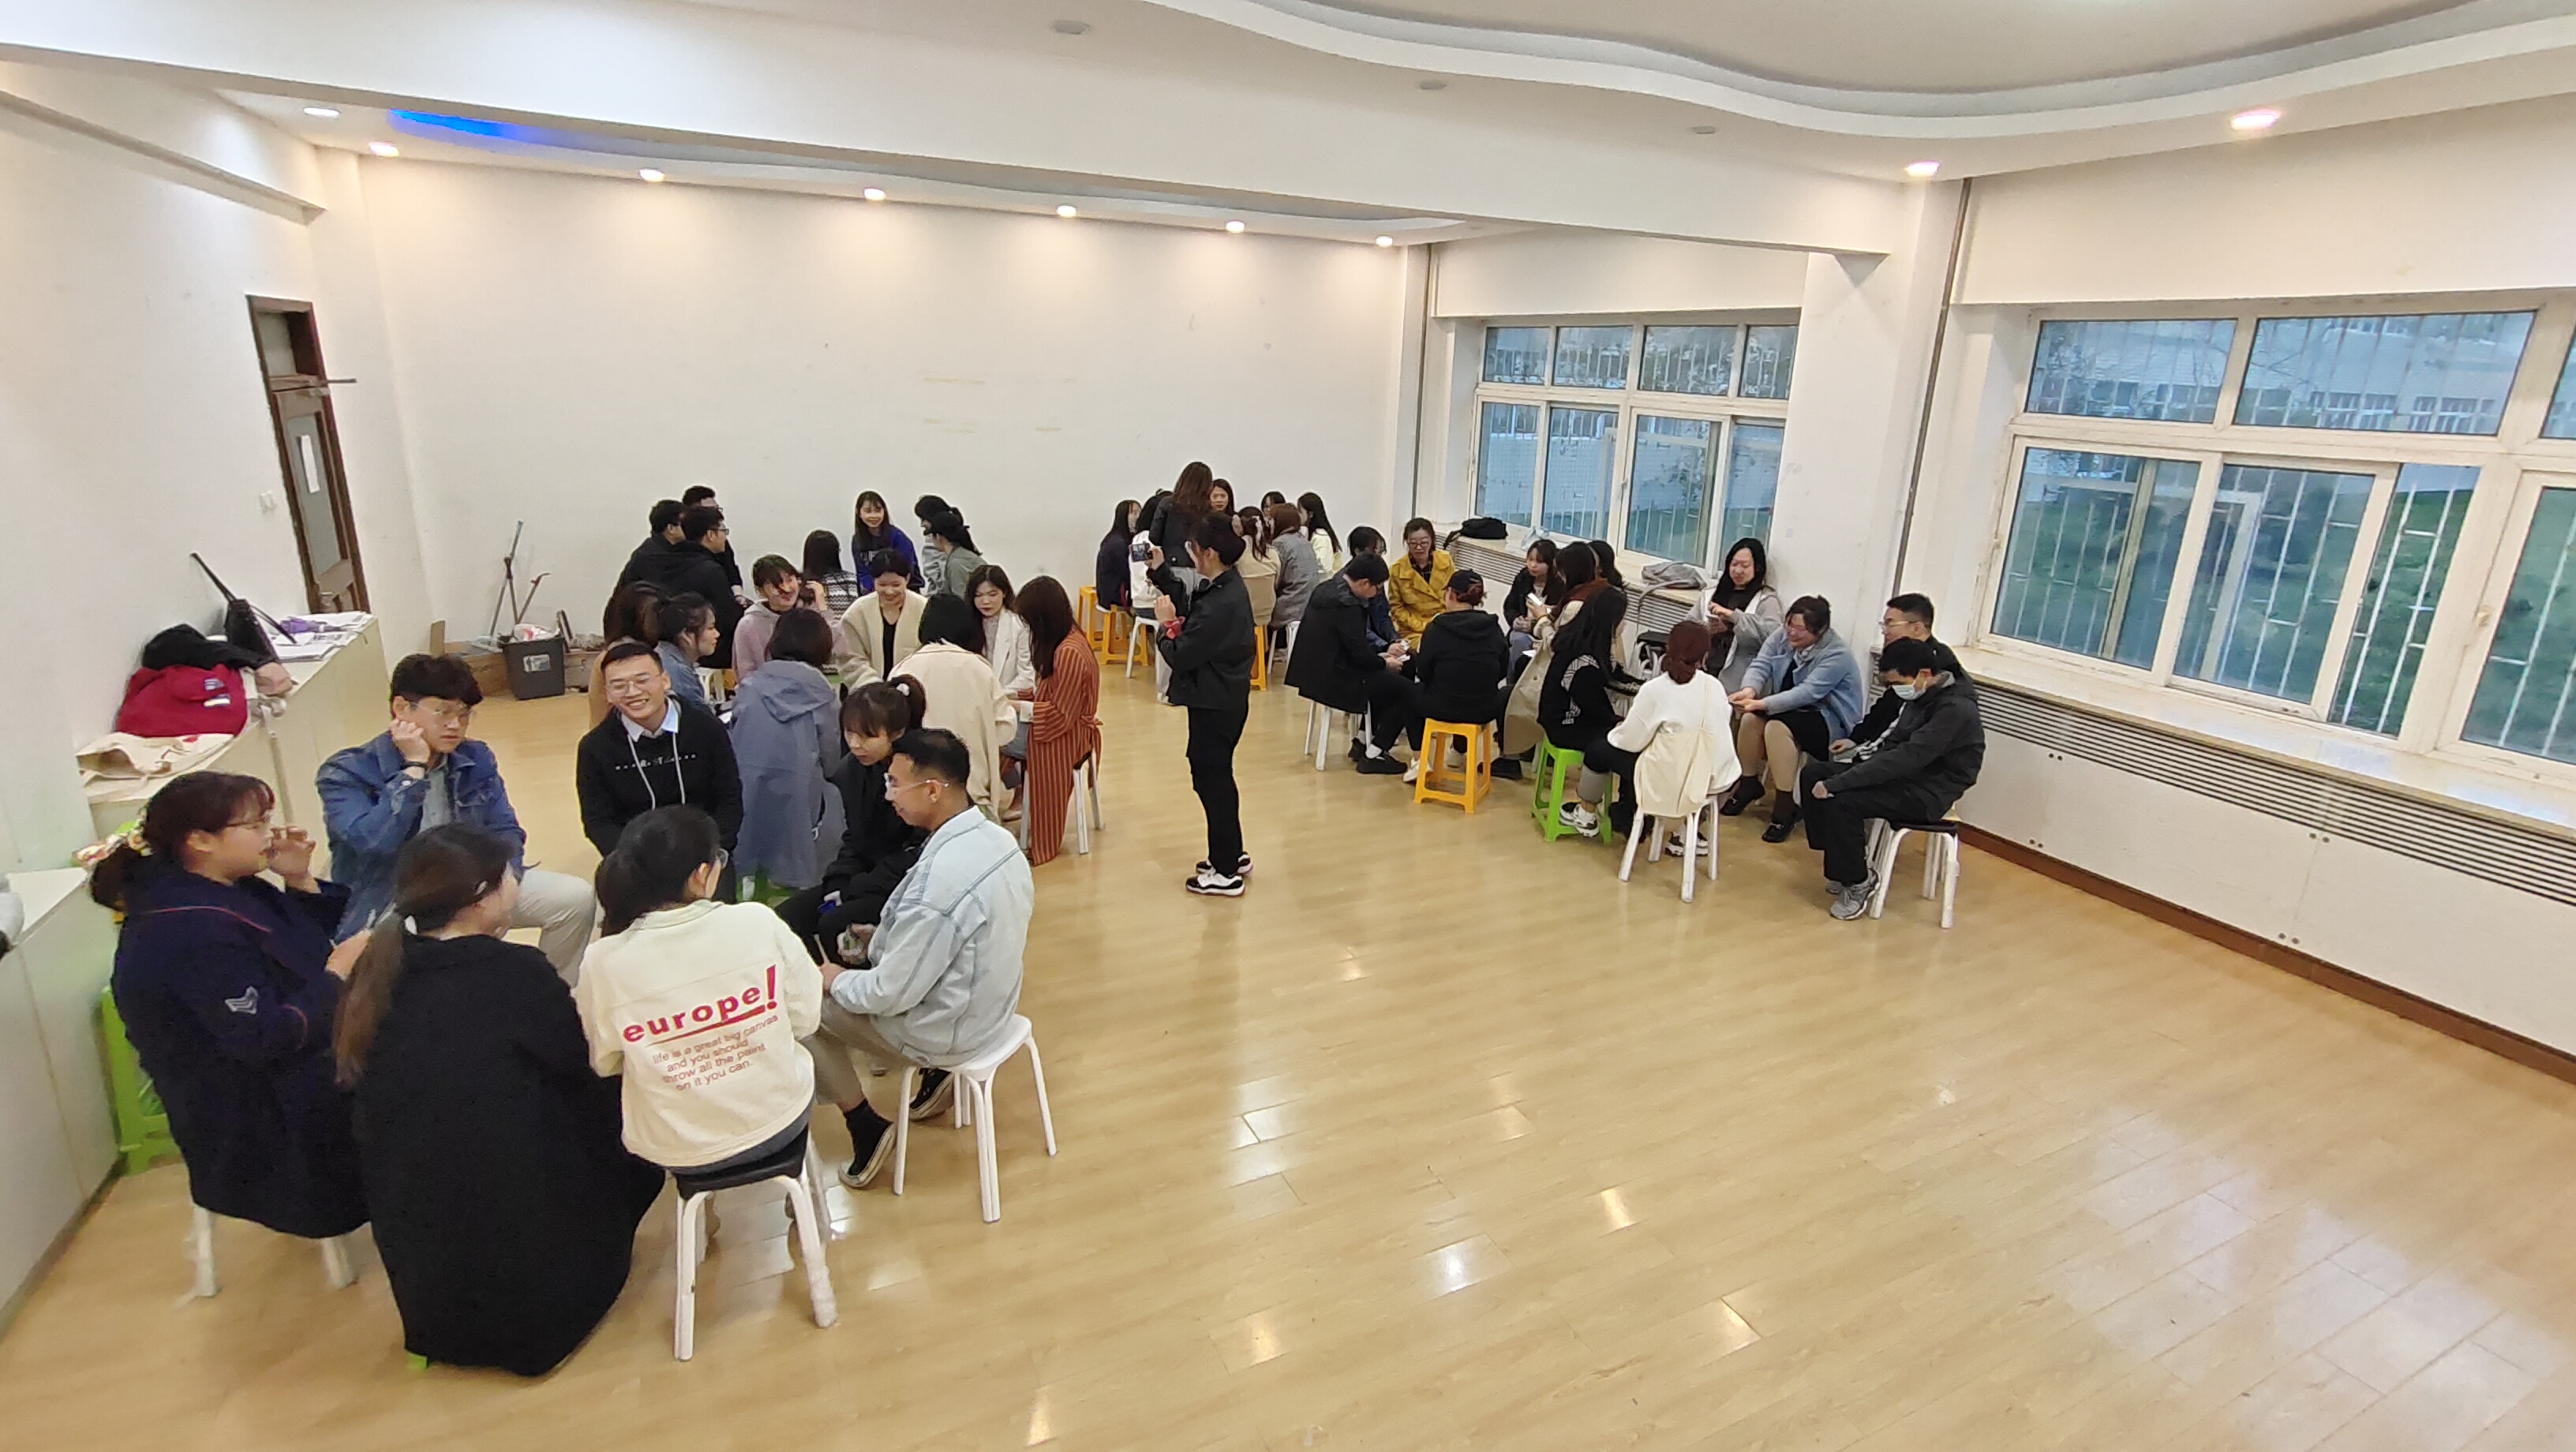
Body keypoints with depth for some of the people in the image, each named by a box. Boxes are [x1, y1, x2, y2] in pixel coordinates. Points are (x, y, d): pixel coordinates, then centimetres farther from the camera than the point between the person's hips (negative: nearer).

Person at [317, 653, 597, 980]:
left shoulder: (476, 759, 3)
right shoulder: (345, 773, -12)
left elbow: (504, 830, 2)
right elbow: (374, 842, -28)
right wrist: (414, 768, -24)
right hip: (387, 907, -5)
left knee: (576, 898, -12)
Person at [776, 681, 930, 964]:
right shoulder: (852, 770, 4)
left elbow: (919, 853, -18)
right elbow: (853, 839, 11)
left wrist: (851, 890, -16)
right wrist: (836, 887, -7)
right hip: (867, 873, 8)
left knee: (835, 925, -25)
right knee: (788, 916, -7)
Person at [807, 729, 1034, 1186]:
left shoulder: (937, 882, -33)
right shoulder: (998, 838, -8)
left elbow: (891, 995, -23)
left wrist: (834, 979, -5)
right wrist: (890, 934, 9)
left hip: (948, 1034, -8)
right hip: (992, 1005, 8)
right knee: (859, 961, 23)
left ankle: (867, 1128, 15)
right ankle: (938, 1074, 21)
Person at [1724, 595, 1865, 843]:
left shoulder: (1837, 654, -22)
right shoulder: (1783, 637, -2)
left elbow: (1808, 692, -32)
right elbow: (1760, 665, -11)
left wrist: (1764, 704, -42)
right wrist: (1750, 689, -35)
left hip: (1830, 721, -6)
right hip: (1792, 710, 6)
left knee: (1777, 727, -32)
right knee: (1750, 718, -21)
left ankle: (1786, 807, -26)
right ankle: (1749, 785, 2)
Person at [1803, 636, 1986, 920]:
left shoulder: (1956, 710, -23)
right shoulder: (1922, 694, 5)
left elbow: (1908, 758, -31)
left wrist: (1835, 783, -33)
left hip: (1927, 792, -9)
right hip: (1904, 773, 9)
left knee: (1842, 800, -30)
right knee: (1813, 774, -3)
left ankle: (1858, 883, -9)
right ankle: (1843, 859, 5)